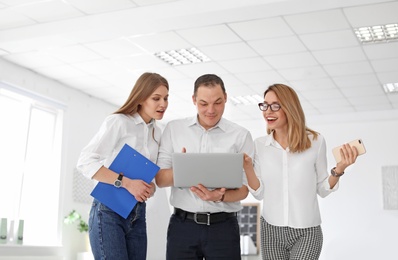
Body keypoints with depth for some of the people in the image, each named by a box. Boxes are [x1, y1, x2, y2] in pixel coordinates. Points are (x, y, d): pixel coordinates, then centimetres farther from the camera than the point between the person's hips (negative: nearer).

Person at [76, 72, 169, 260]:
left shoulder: (157, 133, 13)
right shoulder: (118, 121, -7)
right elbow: (85, 162, -15)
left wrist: (150, 187, -4)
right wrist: (126, 182, -23)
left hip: (137, 215, 6)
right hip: (109, 211, -6)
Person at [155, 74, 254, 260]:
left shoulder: (241, 136, 0)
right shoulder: (173, 128, 4)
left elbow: (244, 189, 0)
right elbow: (160, 179, 1)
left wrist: (220, 196, -21)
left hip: (223, 226, -1)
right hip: (182, 224, 1)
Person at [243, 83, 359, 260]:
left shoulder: (315, 141, -6)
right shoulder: (259, 145, 0)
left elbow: (323, 190, 1)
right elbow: (259, 193, 0)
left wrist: (339, 169, -15)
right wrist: (247, 167, -14)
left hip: (306, 232, -2)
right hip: (271, 229, 3)